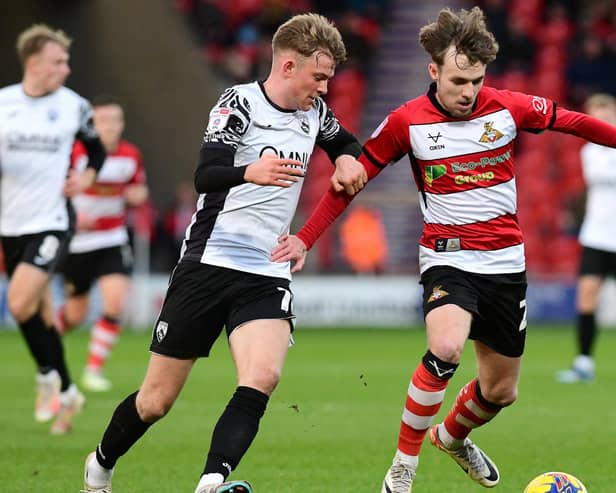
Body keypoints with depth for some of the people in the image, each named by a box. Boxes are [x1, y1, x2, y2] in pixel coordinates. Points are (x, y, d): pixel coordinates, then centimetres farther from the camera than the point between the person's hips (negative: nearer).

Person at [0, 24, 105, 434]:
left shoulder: (74, 106, 0)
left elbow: (96, 150, 16)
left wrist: (86, 178, -3)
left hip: (52, 222, -3)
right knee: (40, 314, 10)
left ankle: (48, 374, 2)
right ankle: (66, 392, 25)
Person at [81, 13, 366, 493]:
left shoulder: (314, 111, 9)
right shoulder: (239, 104, -10)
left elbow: (345, 142, 32)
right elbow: (205, 176, -24)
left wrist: (347, 159, 8)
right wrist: (249, 172, -45)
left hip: (268, 277, 4)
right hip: (208, 266, -4)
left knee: (262, 377, -25)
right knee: (156, 402, 3)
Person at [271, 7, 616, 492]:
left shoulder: (509, 108, -6)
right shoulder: (407, 122, -9)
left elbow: (574, 123, 8)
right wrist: (305, 238, -1)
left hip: (505, 262, 3)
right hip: (447, 257, -3)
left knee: (500, 391, 13)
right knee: (446, 348, -34)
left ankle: (452, 435, 48)